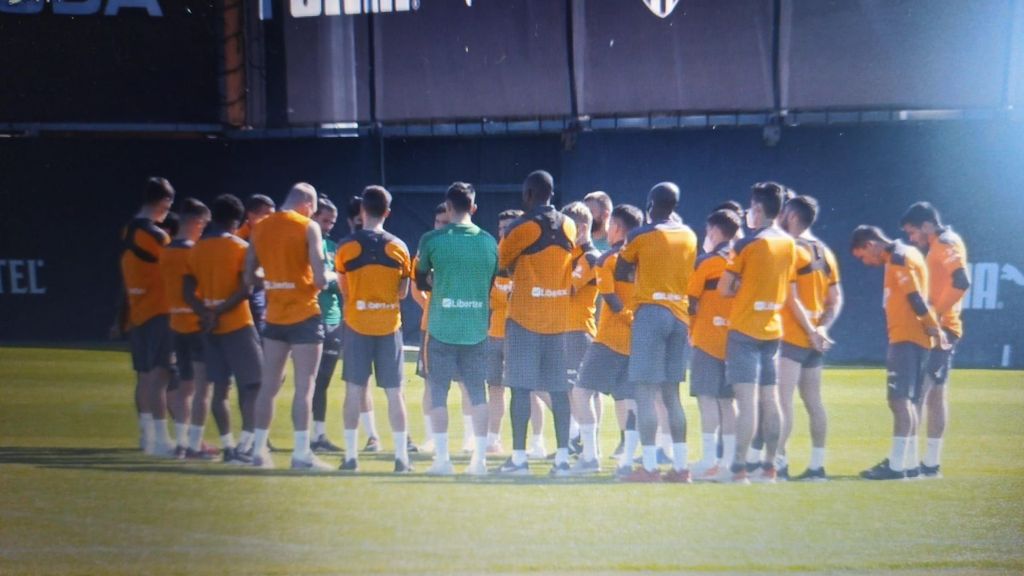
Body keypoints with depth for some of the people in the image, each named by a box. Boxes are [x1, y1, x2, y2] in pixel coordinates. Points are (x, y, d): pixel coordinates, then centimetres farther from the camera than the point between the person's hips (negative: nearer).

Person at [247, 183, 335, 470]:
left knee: (269, 385, 12)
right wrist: (332, 276, 7)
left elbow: (249, 277, 8)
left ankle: (259, 450, 14)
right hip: (304, 315, -5)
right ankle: (301, 453, -4)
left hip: (274, 316, 5)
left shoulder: (260, 228, 7)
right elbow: (320, 279, -14)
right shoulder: (308, 228, -9)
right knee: (304, 386, -2)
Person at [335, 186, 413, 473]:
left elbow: (344, 290, 2)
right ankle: (401, 457, 3)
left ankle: (351, 455, 3)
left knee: (354, 389, 5)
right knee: (394, 392, 4)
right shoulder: (398, 247, -1)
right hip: (389, 325, 1)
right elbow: (403, 292, 4)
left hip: (357, 324, -1)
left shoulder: (346, 247, -5)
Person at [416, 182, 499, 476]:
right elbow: (493, 284, 12)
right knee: (477, 392, 8)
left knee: (438, 391, 5)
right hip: (477, 329, 3)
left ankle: (442, 458, 0)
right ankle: (480, 458, 6)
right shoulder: (489, 242, 3)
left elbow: (421, 282, 6)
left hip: (441, 327, -3)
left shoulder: (432, 240, -5)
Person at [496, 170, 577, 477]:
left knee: (521, 386, -2)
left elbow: (503, 261, 1)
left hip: (525, 315, -5)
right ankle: (562, 456, 3)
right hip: (559, 317, 5)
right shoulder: (568, 226, 8)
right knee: (558, 388, 6)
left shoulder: (524, 226, -9)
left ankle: (519, 457, -4)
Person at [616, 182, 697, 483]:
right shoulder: (689, 236, 9)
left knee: (646, 392, -6)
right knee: (671, 393, 12)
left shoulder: (641, 235, -5)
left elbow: (621, 265, 7)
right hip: (680, 316, 6)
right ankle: (680, 465, 10)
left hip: (650, 312, -6)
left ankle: (649, 466, -12)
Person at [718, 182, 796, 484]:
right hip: (773, 329, 6)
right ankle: (769, 467, 11)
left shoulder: (747, 244, -12)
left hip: (744, 329, -6)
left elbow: (725, 288, -11)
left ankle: (740, 468, -13)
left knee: (747, 399, -10)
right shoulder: (789, 244, 7)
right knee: (770, 399, 9)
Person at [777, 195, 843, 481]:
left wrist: (811, 332, -13)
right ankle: (817, 465, 11)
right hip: (814, 340, 8)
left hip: (792, 337, -8)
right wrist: (822, 328, 2)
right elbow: (836, 299, 12)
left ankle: (779, 461, -15)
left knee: (783, 399, -10)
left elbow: (791, 298, -17)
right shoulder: (825, 252, 13)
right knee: (813, 401, 10)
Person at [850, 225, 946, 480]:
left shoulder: (898, 258, -12)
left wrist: (934, 329, -14)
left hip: (907, 339, -10)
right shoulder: (905, 254, 19)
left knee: (900, 399, -12)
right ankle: (907, 460, 20)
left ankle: (896, 465, -15)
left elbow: (916, 298, -18)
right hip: (908, 338, 10)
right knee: (904, 400, 15)